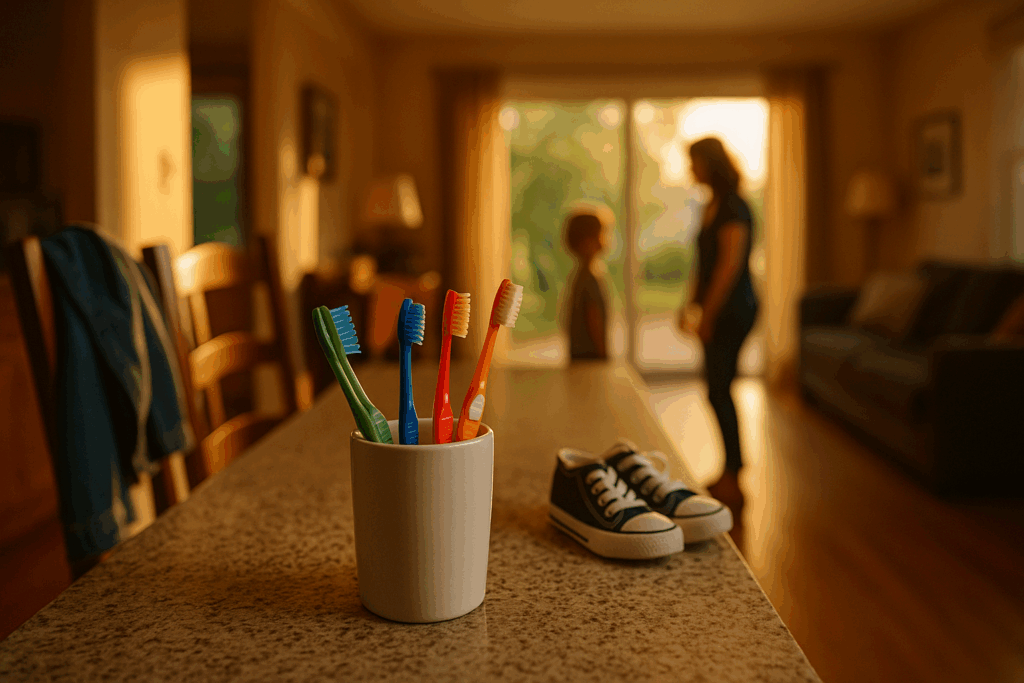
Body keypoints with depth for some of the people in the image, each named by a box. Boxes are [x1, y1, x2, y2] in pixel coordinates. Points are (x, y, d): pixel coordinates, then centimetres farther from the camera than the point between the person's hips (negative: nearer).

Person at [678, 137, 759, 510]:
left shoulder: (734, 208, -14)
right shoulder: (714, 206, 16)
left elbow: (730, 265, -19)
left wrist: (707, 315, -18)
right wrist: (690, 304, 16)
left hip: (733, 309, -9)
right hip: (719, 311, 9)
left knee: (718, 391, -7)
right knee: (718, 390, 12)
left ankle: (732, 483, 0)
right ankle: (732, 470, 23)